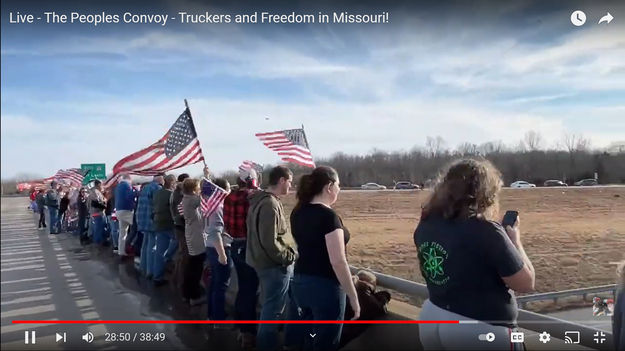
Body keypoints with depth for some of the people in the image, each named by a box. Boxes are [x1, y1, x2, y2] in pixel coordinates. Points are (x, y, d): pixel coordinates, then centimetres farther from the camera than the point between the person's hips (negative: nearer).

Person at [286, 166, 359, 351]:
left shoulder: (298, 212, 4)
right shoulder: (328, 215, -20)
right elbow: (338, 262, -21)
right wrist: (353, 297, -16)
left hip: (300, 283, 8)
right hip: (325, 287, -8)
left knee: (303, 336, 21)